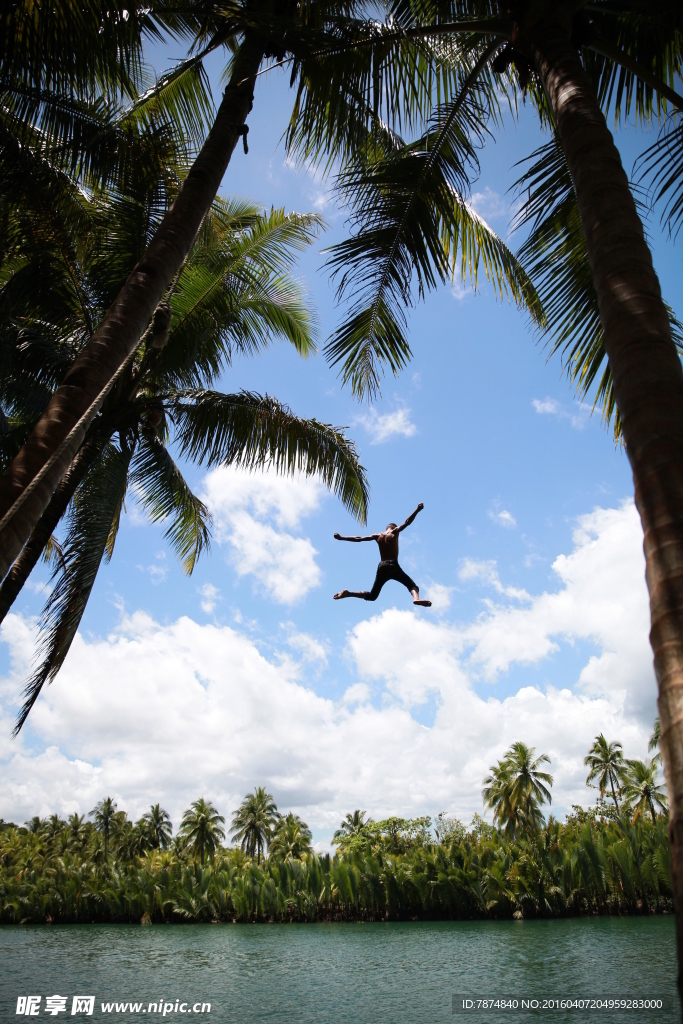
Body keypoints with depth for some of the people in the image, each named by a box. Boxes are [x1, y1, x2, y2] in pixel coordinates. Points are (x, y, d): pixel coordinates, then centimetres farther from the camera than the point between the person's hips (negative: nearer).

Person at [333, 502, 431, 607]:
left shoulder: (377, 536, 17)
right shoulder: (394, 532, 7)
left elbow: (358, 539, 16)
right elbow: (407, 522, -2)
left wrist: (341, 538, 21)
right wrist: (417, 510, 0)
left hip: (381, 567, 4)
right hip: (393, 566, -4)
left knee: (372, 596, 16)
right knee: (412, 585, -4)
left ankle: (347, 593, 0)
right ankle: (416, 598, -38)